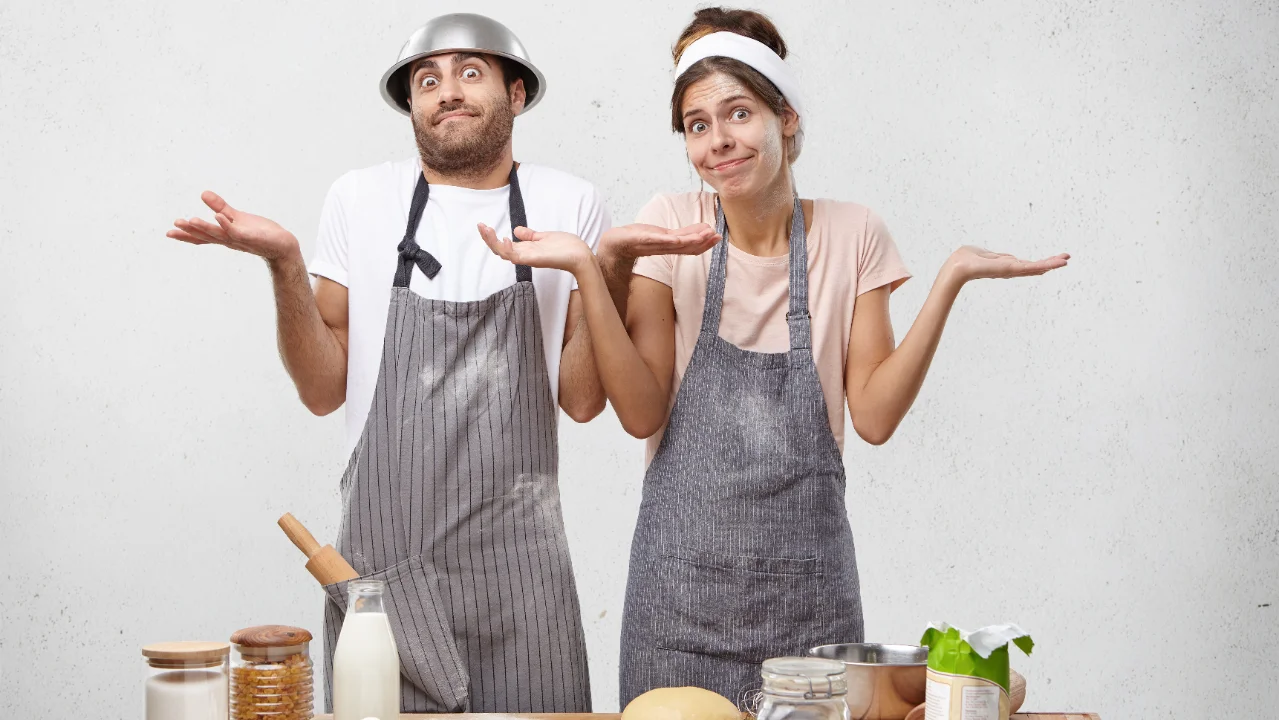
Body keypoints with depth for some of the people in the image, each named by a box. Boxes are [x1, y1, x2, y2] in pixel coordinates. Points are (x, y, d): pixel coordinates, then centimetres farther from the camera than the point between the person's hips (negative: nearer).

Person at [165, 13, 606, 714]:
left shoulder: (571, 205, 4)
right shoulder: (360, 198, 5)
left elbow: (581, 400, 2)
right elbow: (324, 390, 5)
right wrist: (285, 265, -8)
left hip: (517, 558, 0)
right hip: (383, 549, 0)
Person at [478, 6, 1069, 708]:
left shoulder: (852, 236, 2)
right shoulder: (671, 226, 0)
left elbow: (874, 414, -4)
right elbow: (642, 411, -7)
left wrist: (949, 280, -10)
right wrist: (592, 269, -16)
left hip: (805, 572, 1)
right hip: (682, 569, 0)